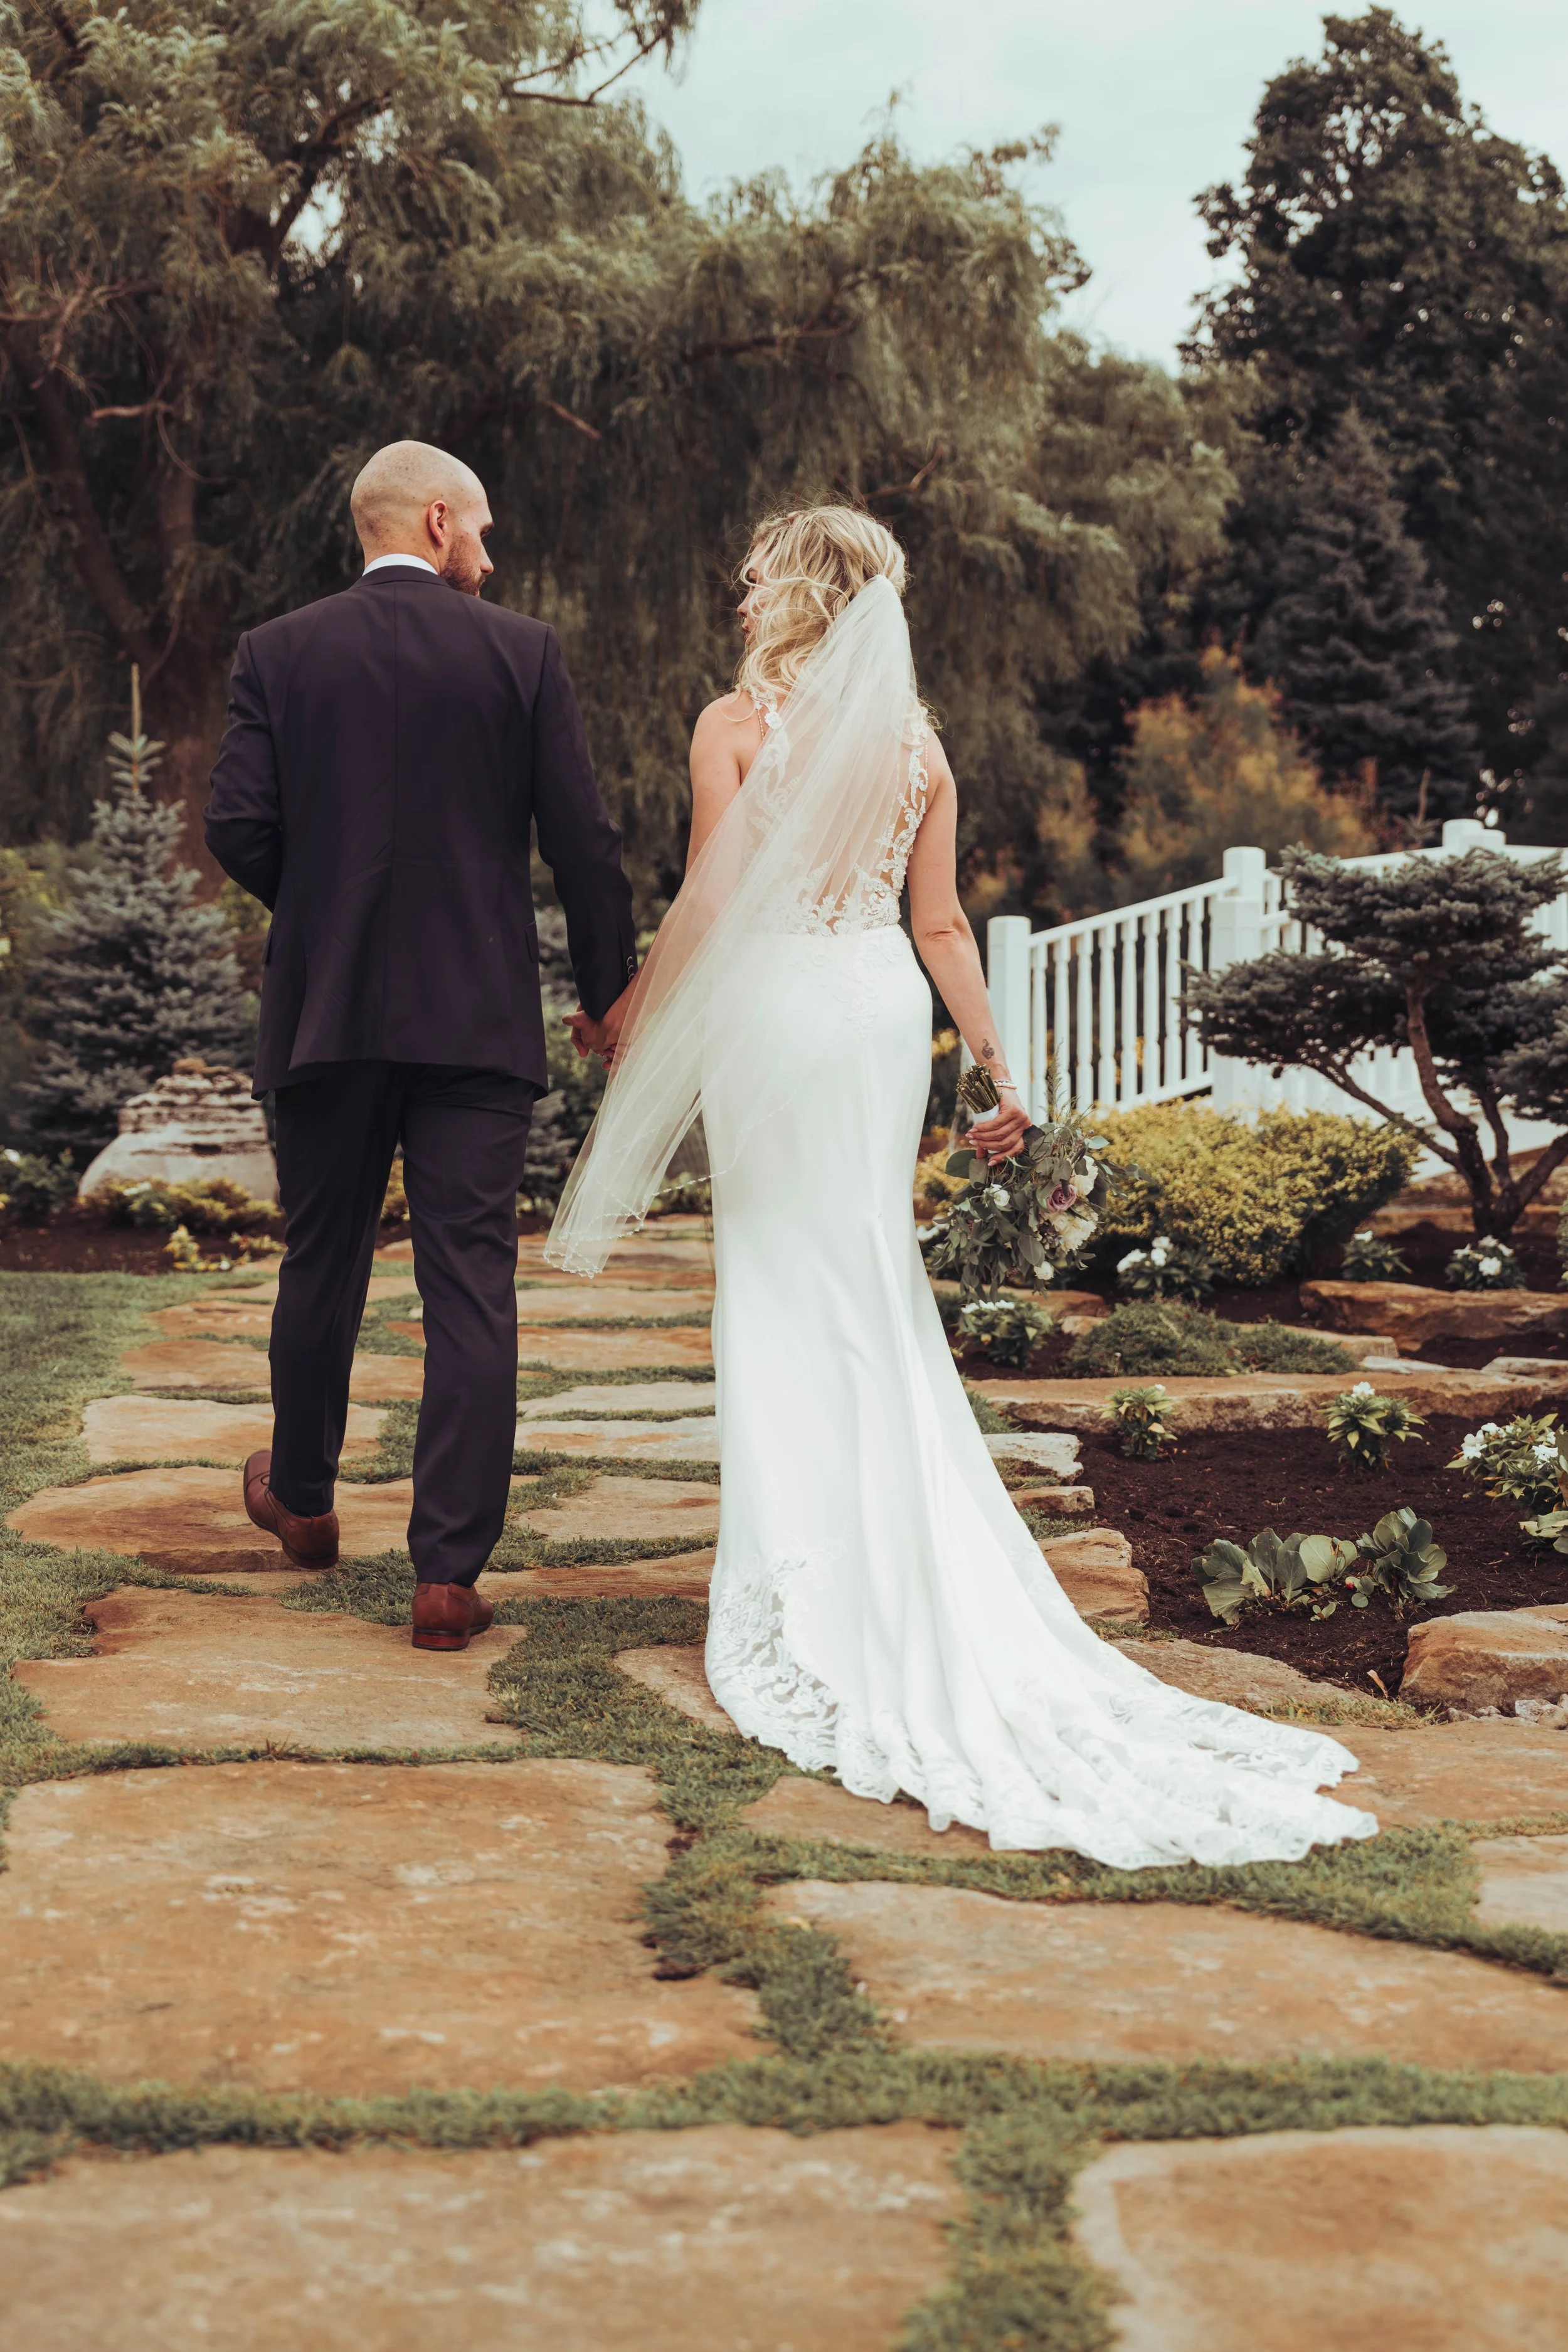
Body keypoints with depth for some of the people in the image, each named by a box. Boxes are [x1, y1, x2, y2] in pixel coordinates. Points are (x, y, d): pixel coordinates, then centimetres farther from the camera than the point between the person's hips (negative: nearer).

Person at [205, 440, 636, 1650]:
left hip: (325, 1008, 2)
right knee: (473, 1290, 1)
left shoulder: (277, 653, 2)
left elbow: (238, 829, -4)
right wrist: (611, 990, 8)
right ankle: (449, 1575, 0)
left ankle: (302, 1500, 39)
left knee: (322, 1263, 19)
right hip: (480, 1015, -2)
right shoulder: (524, 651, -2)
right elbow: (582, 838, -4)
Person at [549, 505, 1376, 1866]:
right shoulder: (916, 737, 5)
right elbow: (940, 921, 4)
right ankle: (908, 1572, 17)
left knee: (784, 1279, 4)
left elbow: (707, 906, -8)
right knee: (874, 1282, 12)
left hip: (772, 1011, -4)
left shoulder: (737, 724, -7)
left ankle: (808, 1565, 8)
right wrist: (999, 1062, 11)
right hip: (886, 1006, 4)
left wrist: (626, 1018, 4)